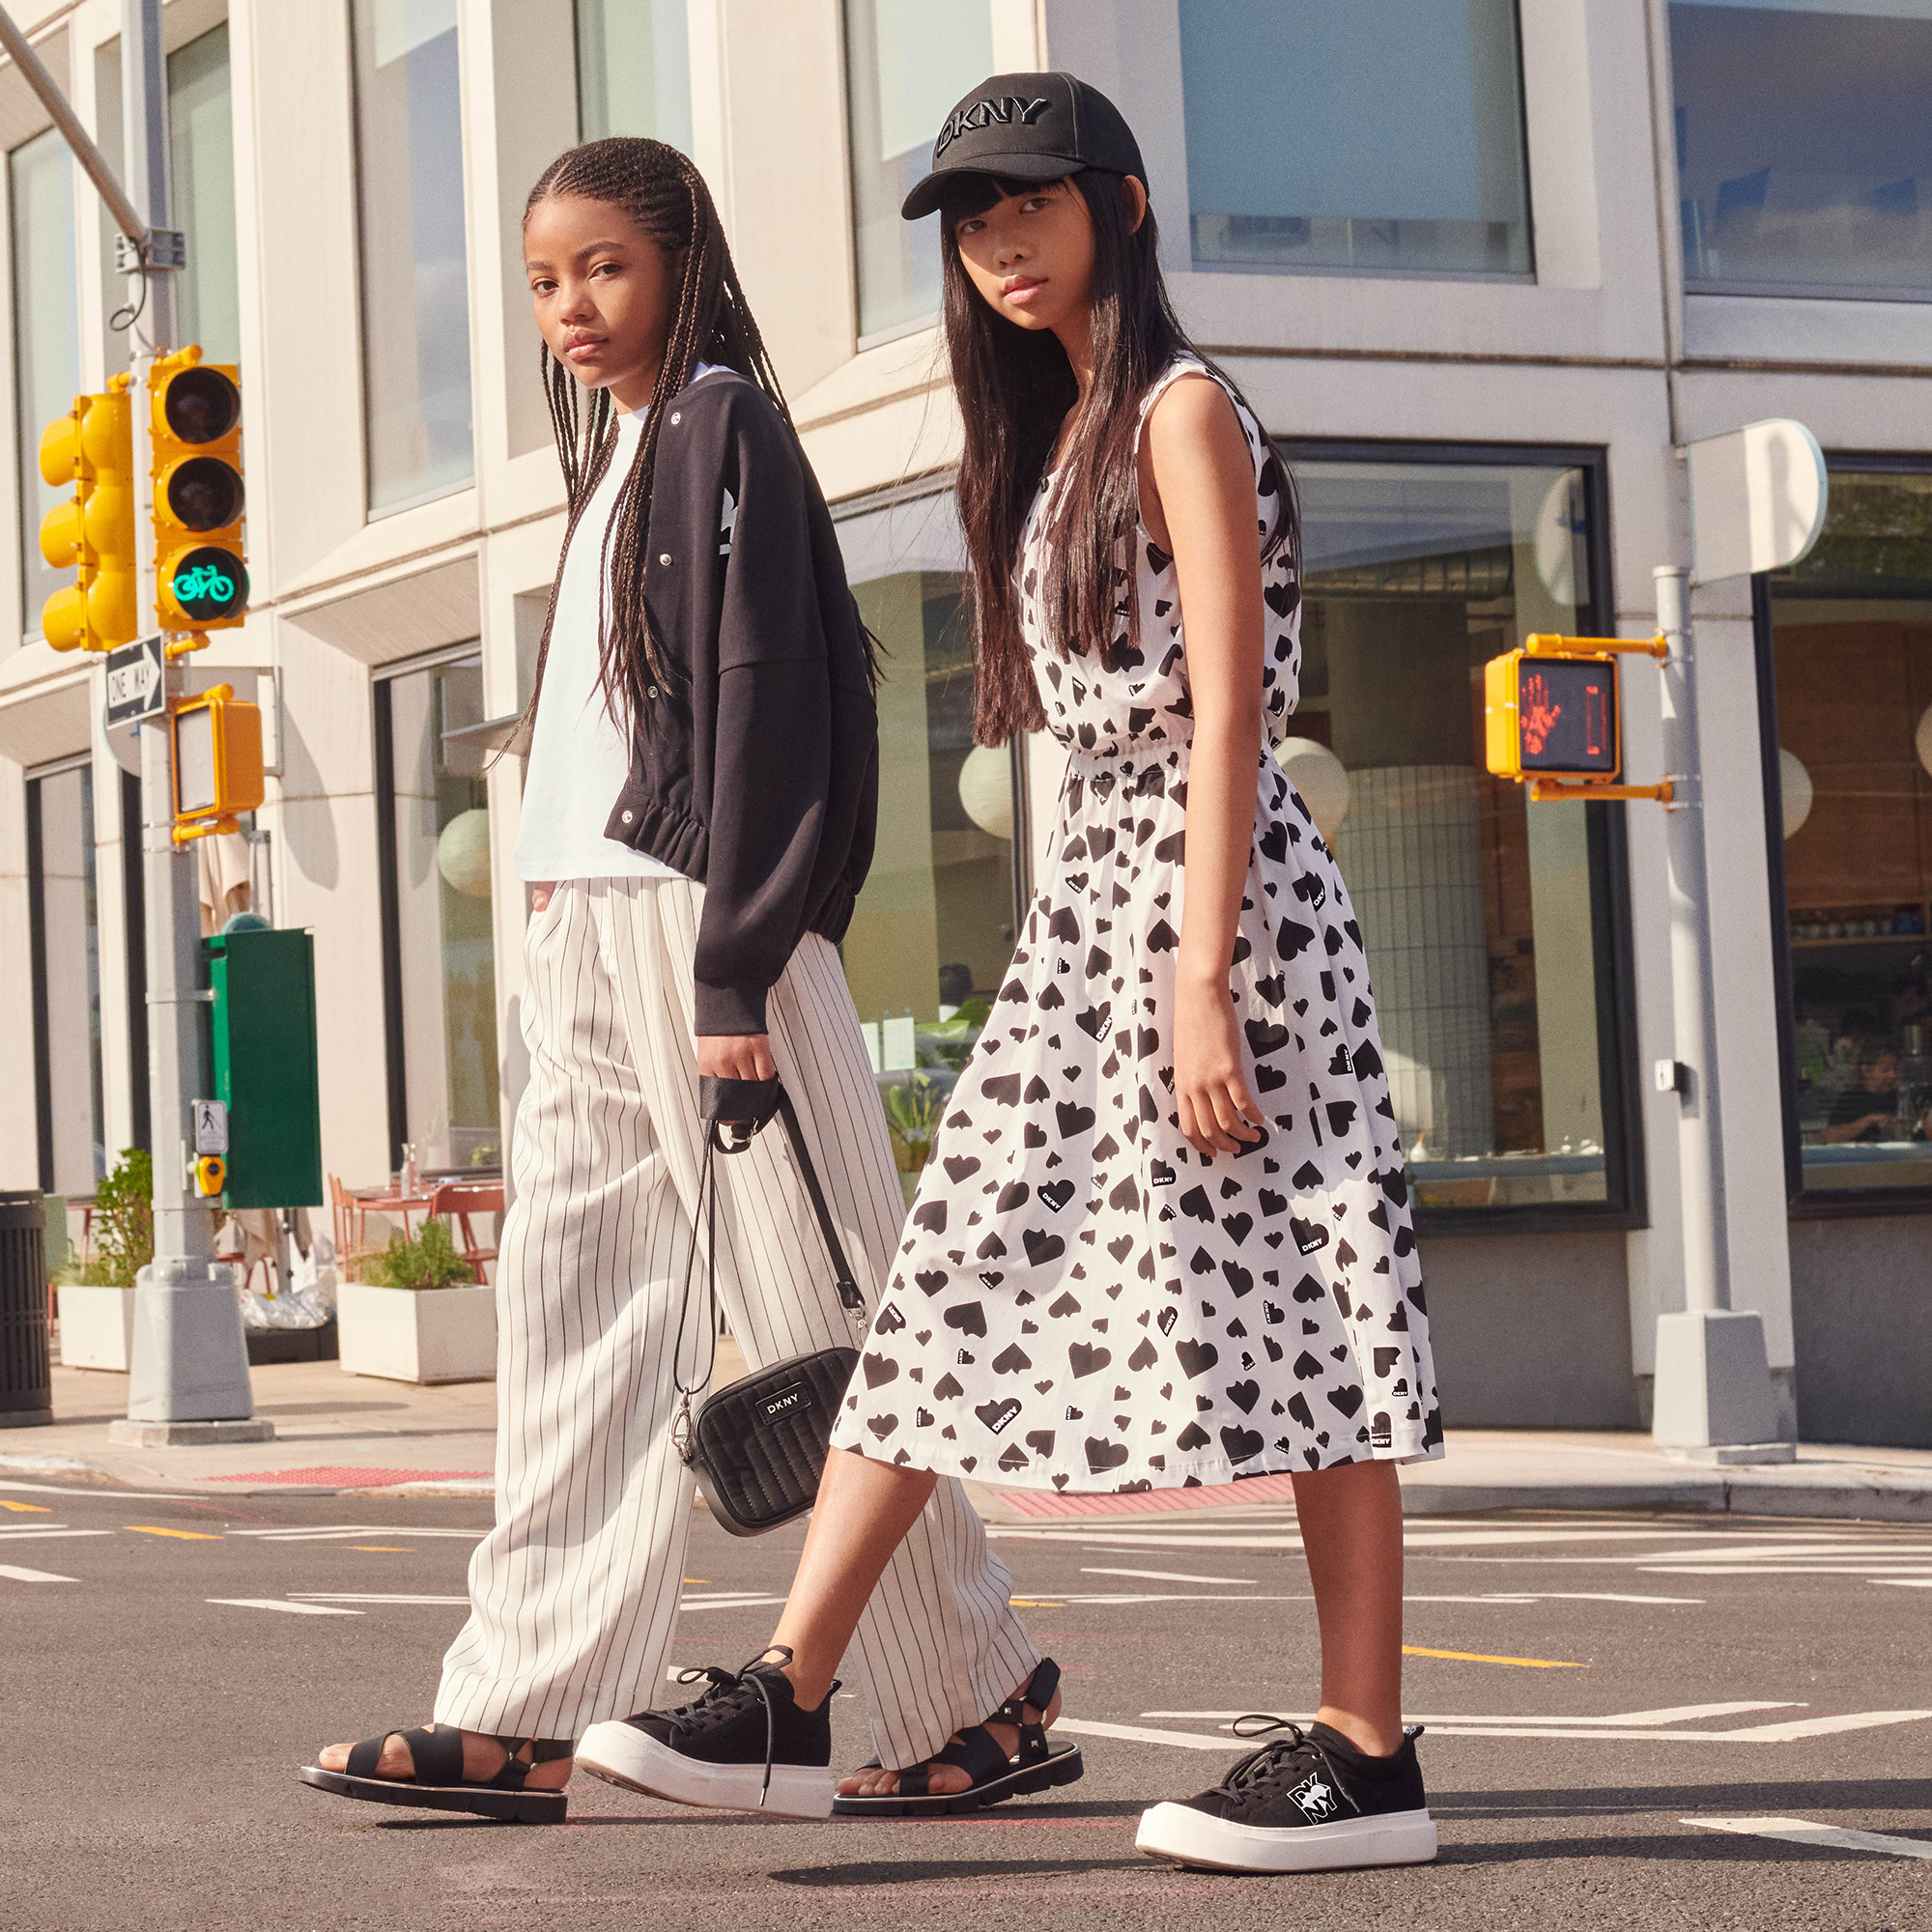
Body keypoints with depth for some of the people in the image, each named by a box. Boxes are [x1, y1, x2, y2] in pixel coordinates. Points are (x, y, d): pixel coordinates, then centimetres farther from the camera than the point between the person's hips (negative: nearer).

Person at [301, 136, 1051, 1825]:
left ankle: (973, 1697, 3)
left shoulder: (725, 425, -4)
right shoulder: (622, 454, 22)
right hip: (584, 936, 9)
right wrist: (574, 926, 13)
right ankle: (526, 1716, 1)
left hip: (699, 924, -9)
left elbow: (763, 700, -13)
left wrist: (733, 976, -18)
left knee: (809, 1310, -6)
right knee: (572, 1317, 2)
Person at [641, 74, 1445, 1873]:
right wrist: (1133, 958, 15)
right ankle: (788, 1692, 4)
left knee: (1283, 1309, -6)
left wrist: (1200, 982, -20)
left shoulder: (1183, 409, -7)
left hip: (1212, 887, -9)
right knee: (954, 1282, 3)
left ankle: (1367, 1758, -2)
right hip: (1090, 893, 9)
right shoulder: (1053, 434, 19)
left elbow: (1228, 713, -14)